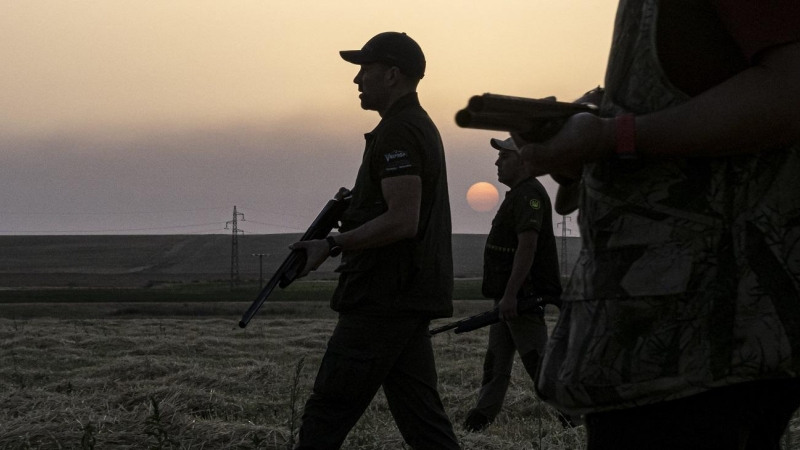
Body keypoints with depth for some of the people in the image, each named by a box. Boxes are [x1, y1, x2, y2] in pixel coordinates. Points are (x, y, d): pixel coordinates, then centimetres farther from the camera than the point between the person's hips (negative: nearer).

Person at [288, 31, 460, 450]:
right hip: (408, 299, 10)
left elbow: (402, 221, -22)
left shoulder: (397, 132, -13)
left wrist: (332, 245, -18)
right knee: (421, 416, 8)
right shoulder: (420, 125, 19)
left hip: (384, 301, -10)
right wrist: (347, 218, 15)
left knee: (328, 412, -5)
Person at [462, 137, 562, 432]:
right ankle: (483, 413, 12)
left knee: (536, 358, -7)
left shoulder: (529, 194, -16)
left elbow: (527, 247, -26)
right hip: (509, 296, 11)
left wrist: (510, 294, -30)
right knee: (496, 357, 10)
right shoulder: (519, 194, 17)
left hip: (523, 296, -11)